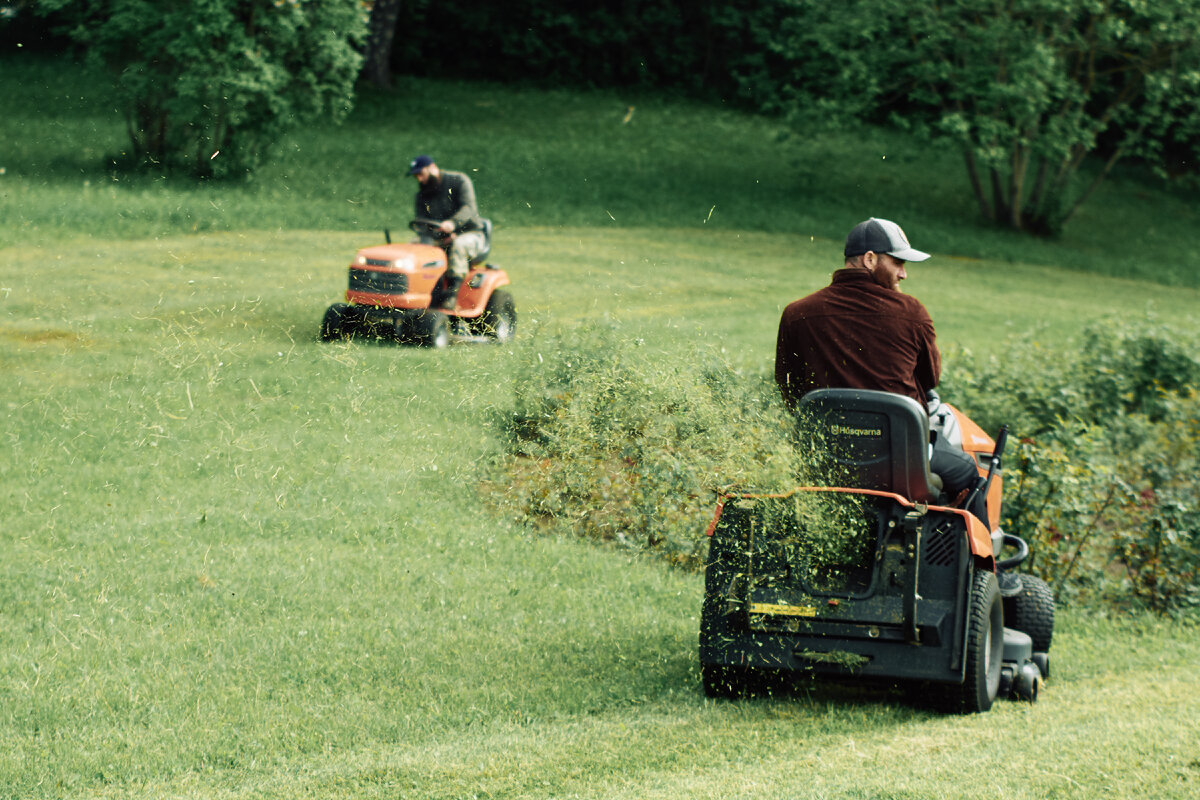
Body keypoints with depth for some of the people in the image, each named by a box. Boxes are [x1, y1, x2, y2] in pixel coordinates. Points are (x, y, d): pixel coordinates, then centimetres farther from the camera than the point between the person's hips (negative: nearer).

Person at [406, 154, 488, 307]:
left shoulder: (459, 181, -6)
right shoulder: (422, 194, 10)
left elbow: (468, 208, -21)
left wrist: (453, 223, -44)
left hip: (470, 234, -5)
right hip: (440, 238, 5)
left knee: (458, 245, -39)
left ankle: (452, 292, -43)